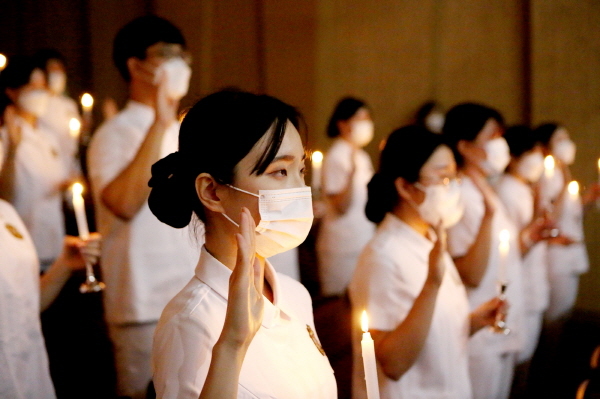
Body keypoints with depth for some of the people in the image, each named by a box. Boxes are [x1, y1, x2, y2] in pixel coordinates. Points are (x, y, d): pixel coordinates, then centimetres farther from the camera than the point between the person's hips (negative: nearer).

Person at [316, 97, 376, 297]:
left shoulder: (361, 156, 16)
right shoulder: (336, 157, -12)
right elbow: (341, 206, -19)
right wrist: (353, 172, -28)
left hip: (364, 241, 8)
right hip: (343, 248, -8)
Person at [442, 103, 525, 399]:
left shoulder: (488, 194, 12)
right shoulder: (460, 198, -16)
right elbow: (471, 275, -24)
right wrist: (489, 216, -30)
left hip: (504, 332, 9)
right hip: (479, 339, -9)